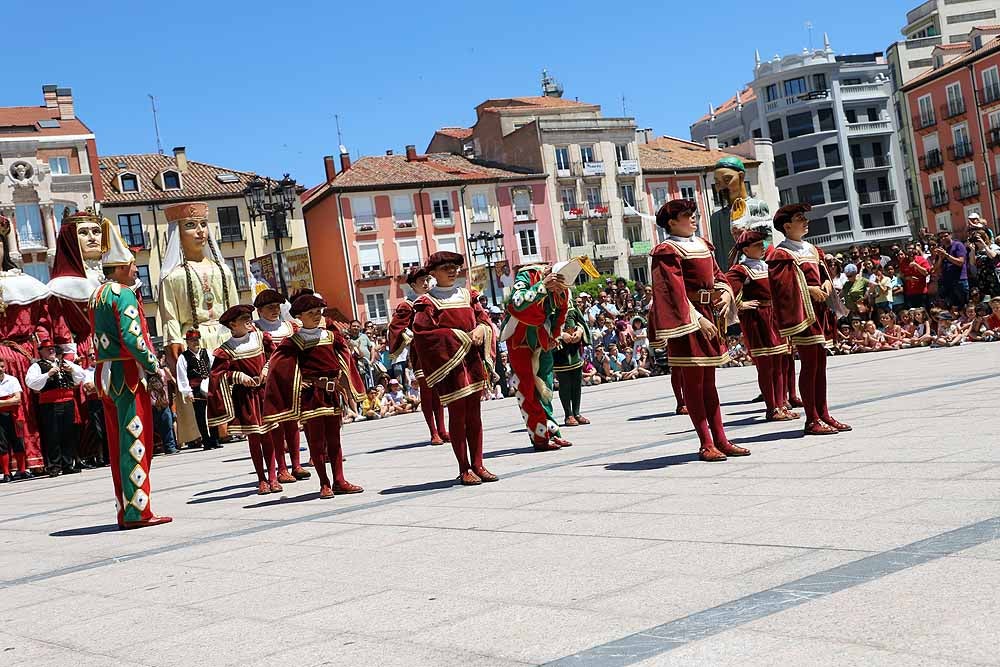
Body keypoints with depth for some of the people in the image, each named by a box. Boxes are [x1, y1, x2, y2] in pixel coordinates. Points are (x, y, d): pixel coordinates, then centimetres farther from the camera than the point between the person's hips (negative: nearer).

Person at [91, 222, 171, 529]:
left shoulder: (97, 296, 18)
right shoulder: (124, 295, -11)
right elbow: (131, 338, -22)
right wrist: (153, 366, -13)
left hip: (105, 374, 9)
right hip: (127, 374, -9)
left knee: (118, 445, 11)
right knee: (135, 442, -5)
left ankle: (125, 512, 16)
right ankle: (138, 512, -4)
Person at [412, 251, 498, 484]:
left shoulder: (467, 296, 14)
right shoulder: (427, 302, -3)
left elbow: (484, 318, 15)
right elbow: (422, 333, -12)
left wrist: (480, 329, -10)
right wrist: (458, 336, -15)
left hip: (472, 360, 5)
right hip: (449, 364, -5)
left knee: (474, 413, 8)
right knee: (457, 414, -1)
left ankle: (477, 465, 14)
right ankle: (464, 469, 6)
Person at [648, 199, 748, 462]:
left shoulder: (702, 245, 16)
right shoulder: (667, 251, -9)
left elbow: (716, 274, 18)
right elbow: (676, 292, -16)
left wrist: (725, 292, -3)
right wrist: (697, 319, -21)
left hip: (707, 314, 8)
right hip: (686, 318, -8)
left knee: (708, 380, 11)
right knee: (693, 380, -3)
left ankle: (720, 440, 15)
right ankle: (706, 445, 0)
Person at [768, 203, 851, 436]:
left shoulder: (812, 250, 17)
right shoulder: (781, 254, -8)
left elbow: (823, 273, 23)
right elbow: (781, 284, -16)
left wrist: (826, 283, 2)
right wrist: (809, 290, -18)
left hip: (819, 310, 8)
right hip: (802, 312, -8)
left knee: (821, 363, 10)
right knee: (809, 364, -7)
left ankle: (823, 415, 17)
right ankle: (811, 420, -3)